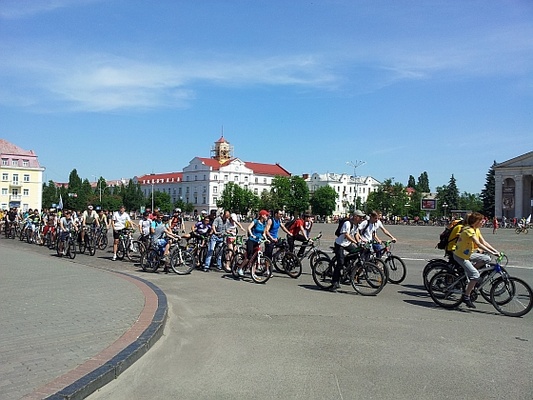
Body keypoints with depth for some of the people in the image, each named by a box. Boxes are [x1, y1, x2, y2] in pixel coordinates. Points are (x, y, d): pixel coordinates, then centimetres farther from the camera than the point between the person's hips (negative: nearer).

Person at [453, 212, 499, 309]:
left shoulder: (476, 230, 5)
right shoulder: (469, 230, -24)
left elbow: (484, 242, 3)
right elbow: (479, 244, -33)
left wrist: (495, 251, -8)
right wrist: (492, 253, -37)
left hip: (468, 254, 9)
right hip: (460, 255, -9)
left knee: (487, 259, -4)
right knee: (475, 274, -18)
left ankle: (469, 271, 10)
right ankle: (466, 296, -8)